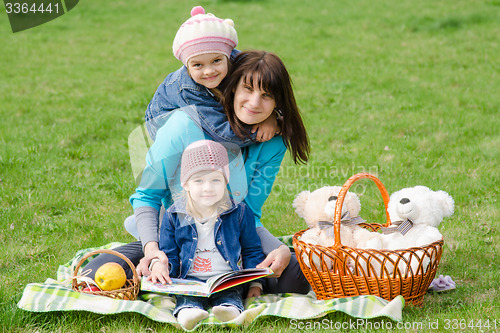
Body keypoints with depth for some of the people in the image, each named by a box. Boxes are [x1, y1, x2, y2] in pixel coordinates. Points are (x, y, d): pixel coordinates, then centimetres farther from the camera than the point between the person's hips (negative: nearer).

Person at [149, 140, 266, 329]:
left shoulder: (240, 213, 5)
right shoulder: (173, 216, 6)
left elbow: (252, 251, 13)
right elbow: (169, 255, 12)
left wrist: (256, 283, 4)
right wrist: (159, 265, -12)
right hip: (190, 280, 0)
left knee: (231, 296, -32)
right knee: (187, 298, -32)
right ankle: (187, 313, -59)